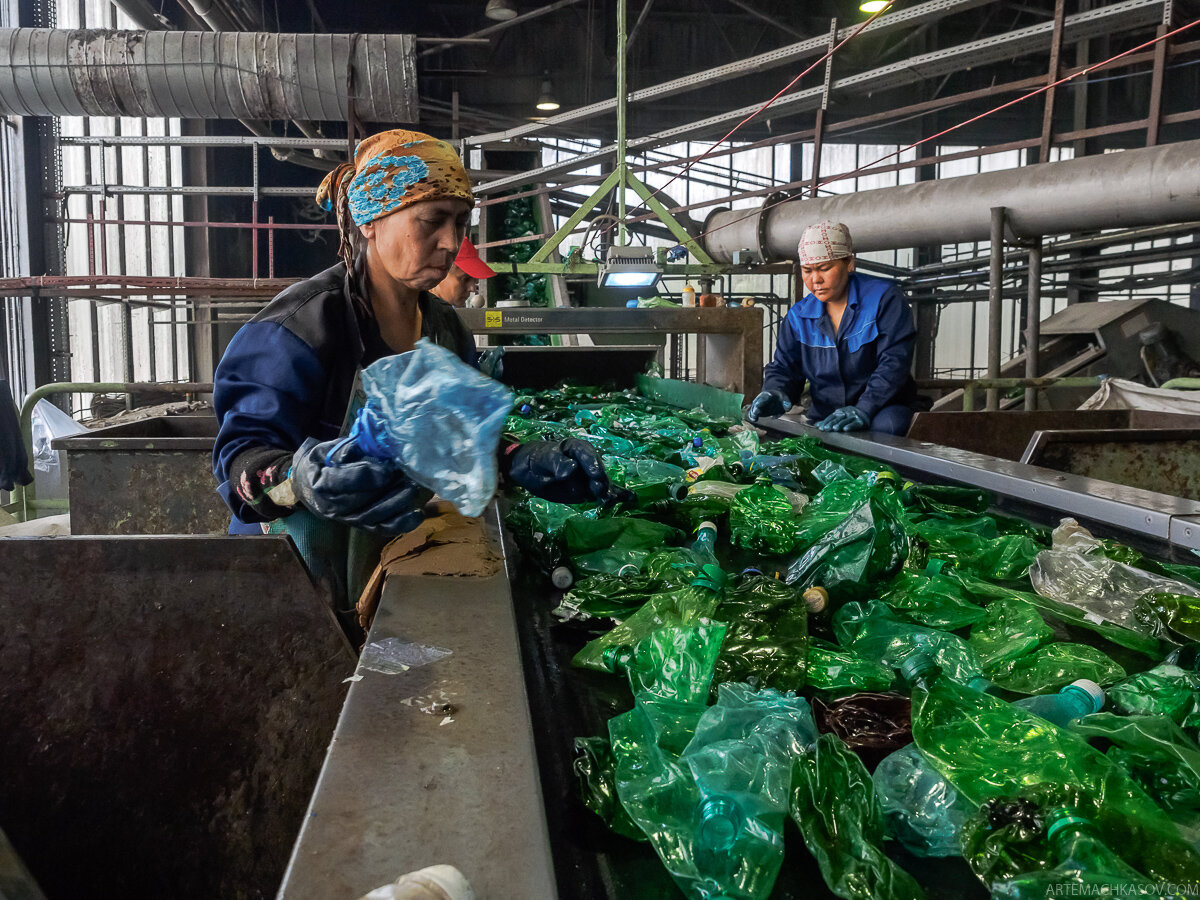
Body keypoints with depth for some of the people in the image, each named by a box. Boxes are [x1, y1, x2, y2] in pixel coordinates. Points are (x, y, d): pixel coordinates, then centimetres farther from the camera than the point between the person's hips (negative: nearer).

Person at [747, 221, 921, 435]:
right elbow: (784, 366, 9)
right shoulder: (798, 315, 8)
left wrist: (864, 409, -31)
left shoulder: (883, 298, -7)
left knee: (886, 425, -37)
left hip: (882, 408, -5)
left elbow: (894, 362, -16)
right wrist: (776, 393, -18)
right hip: (825, 416, 5)